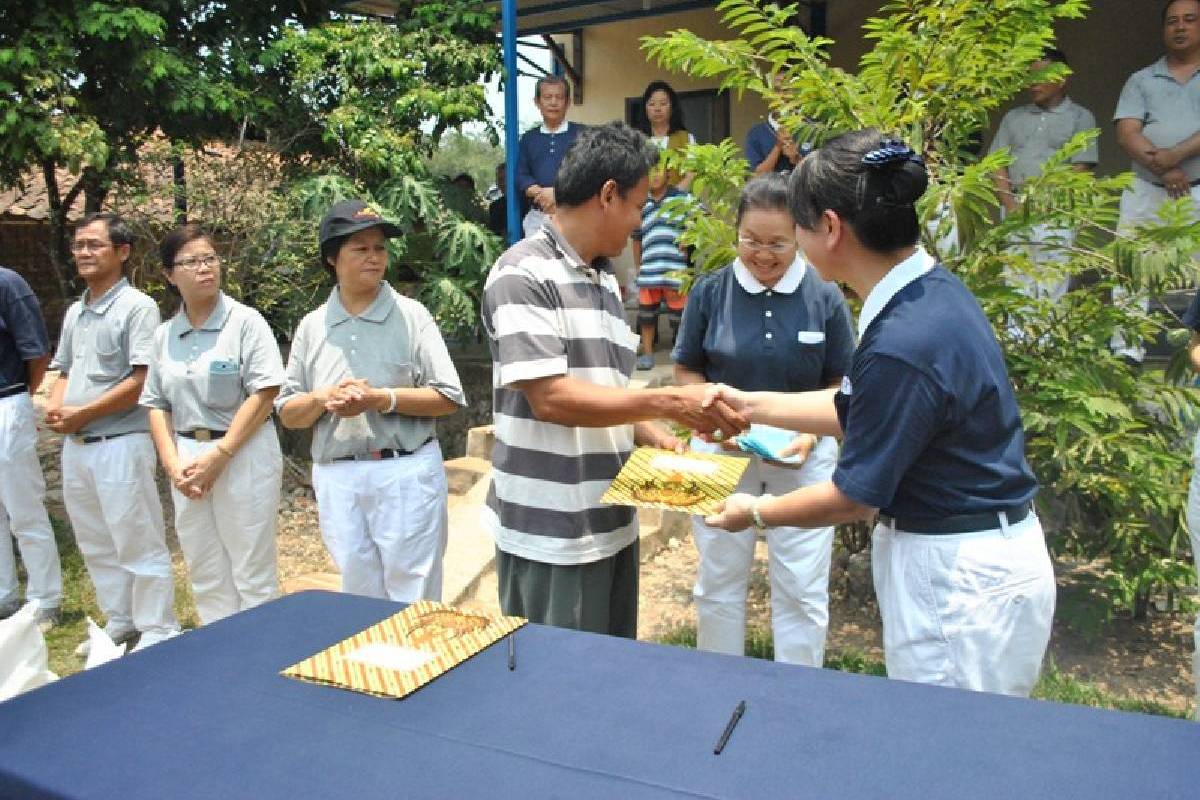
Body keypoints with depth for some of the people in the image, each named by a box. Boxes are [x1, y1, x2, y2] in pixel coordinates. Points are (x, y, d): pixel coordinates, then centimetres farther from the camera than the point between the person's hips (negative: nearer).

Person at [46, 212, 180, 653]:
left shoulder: (137, 307, -11)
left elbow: (142, 382, -17)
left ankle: (157, 631, 13)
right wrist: (55, 406, -1)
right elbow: (65, 372, 20)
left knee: (139, 545, 0)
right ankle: (120, 624, 31)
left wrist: (82, 413, -16)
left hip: (121, 444, -8)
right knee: (97, 546, 17)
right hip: (75, 446, 8)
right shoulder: (75, 312, 14)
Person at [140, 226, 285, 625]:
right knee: (205, 575, 14)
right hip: (187, 461, 5)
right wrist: (173, 464, -4)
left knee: (252, 573, 2)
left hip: (243, 455, -5)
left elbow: (264, 394, -12)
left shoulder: (245, 321, -6)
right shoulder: (164, 334, 10)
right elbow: (157, 405, 10)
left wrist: (218, 455, -15)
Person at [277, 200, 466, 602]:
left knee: (413, 603, 4)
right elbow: (288, 414, 9)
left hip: (406, 473, -3)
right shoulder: (311, 326, 7)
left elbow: (449, 399, -6)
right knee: (360, 595, 15)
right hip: (336, 478, 3)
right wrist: (324, 398, -12)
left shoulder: (410, 315, -2)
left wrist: (381, 399, -17)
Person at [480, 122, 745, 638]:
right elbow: (550, 398, -21)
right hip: (551, 533, -8)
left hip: (612, 521, 8)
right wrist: (669, 402, -19)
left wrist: (654, 438, 1)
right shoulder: (524, 274, -14)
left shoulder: (606, 280, 12)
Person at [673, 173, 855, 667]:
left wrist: (810, 432, -16)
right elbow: (687, 371, 3)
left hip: (803, 457, -1)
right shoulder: (710, 291, -5)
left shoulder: (824, 297, -6)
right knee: (719, 581, 14)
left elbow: (842, 384, 0)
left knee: (801, 589, 8)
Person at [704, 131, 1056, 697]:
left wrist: (755, 514, -2)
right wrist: (752, 405, 16)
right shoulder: (929, 290, 0)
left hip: (964, 580, -9)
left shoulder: (904, 344, -29)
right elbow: (855, 410, 12)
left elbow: (853, 498, -18)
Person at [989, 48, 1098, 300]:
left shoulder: (1080, 117, 6)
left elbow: (1080, 169, -2)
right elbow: (999, 164, 11)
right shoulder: (1014, 117, 18)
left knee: (1051, 284, -8)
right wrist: (1011, 205, -4)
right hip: (1016, 207, 4)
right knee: (1016, 280, 2)